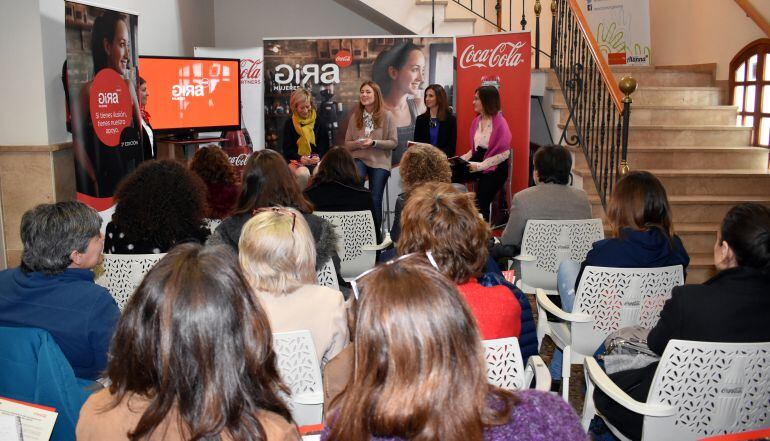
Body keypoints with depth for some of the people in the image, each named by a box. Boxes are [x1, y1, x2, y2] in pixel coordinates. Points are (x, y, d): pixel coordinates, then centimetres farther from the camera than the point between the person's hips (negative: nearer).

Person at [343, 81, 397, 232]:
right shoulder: (354, 117, 7)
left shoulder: (386, 116, -1)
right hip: (359, 158, 1)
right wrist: (357, 144, -12)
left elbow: (393, 143, -3)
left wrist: (374, 143, -17)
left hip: (379, 162, -1)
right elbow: (347, 144, 10)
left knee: (375, 200, -2)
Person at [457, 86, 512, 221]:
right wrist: (462, 159, -3)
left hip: (494, 168, -6)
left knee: (480, 204, -11)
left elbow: (504, 153, -16)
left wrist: (480, 166, -20)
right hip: (477, 163, 6)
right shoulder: (476, 121, 7)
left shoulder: (500, 123, -14)